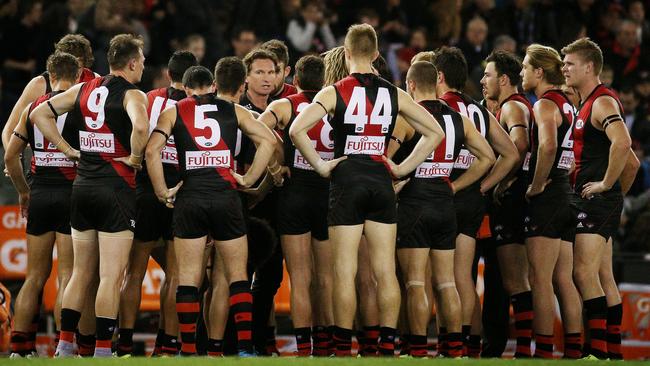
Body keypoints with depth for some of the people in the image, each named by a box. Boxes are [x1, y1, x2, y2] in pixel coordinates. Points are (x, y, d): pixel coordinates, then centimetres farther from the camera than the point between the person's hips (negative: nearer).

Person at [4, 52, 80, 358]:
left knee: (35, 275, 11)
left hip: (39, 194, 4)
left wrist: (23, 191, 23)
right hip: (70, 193, -4)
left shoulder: (33, 107, 9)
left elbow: (11, 155, 12)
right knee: (68, 275, -2)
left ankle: (19, 346, 8)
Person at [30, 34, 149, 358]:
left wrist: (68, 150, 10)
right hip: (116, 188, -6)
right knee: (112, 276, -4)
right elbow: (140, 127, -31)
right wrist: (134, 157, -13)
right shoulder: (132, 94, -9)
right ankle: (102, 351, -6)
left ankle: (64, 347, 14)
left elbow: (38, 114, 12)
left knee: (81, 273, 15)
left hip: (82, 185, 7)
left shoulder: (84, 89, 10)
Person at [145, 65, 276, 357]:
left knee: (188, 278, 3)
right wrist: (248, 179, 7)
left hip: (189, 198, 0)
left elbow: (152, 150, -5)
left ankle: (188, 351, 0)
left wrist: (162, 192, 2)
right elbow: (268, 140, 4)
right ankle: (245, 347, -1)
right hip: (225, 196, 0)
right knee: (237, 276, 7)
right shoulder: (233, 111, 13)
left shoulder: (173, 112, 10)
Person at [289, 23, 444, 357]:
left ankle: (343, 348, -1)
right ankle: (388, 345, 2)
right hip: (381, 184, 3)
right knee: (385, 271, 4)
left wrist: (319, 165, -6)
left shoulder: (334, 93, -3)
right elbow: (435, 132, 9)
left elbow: (296, 130, -16)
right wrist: (403, 168, 8)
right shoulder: (393, 95, 6)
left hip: (346, 182, -3)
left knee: (345, 272, -1)